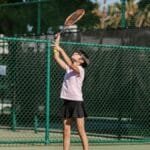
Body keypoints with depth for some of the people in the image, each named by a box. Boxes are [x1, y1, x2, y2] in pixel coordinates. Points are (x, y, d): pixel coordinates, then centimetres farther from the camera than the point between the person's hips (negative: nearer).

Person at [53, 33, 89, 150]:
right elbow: (57, 58, 10)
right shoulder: (68, 68, 13)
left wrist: (61, 50, -25)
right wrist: (57, 43, 6)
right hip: (67, 101, 7)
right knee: (66, 131, 5)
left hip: (77, 102, -7)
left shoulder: (80, 69, -6)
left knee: (81, 131, -6)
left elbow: (70, 64, -24)